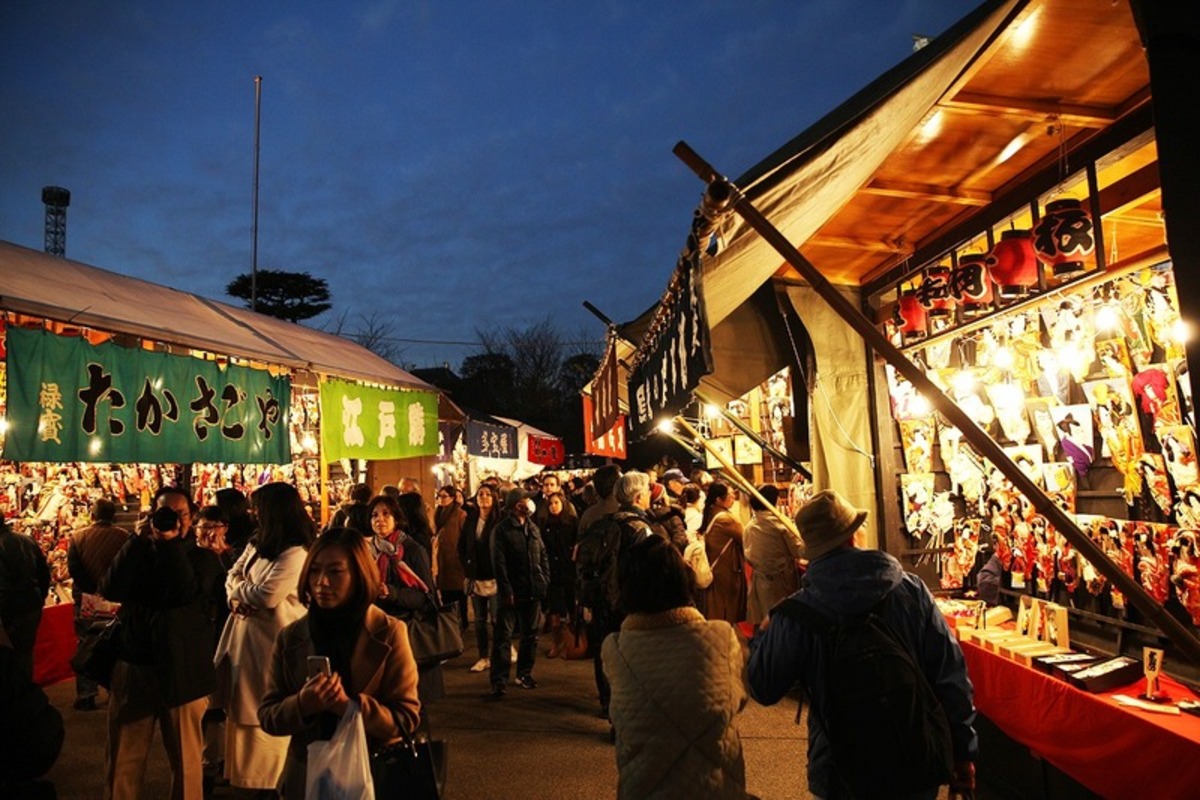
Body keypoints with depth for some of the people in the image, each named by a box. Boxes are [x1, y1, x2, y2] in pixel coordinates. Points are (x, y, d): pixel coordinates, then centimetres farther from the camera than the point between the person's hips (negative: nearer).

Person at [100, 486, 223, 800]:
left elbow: (187, 593, -17)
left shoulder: (203, 558, 2)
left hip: (181, 669, -2)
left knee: (185, 757, 7)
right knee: (123, 758, 9)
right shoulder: (137, 551, 10)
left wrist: (171, 542, -15)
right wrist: (138, 541, -10)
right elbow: (110, 590, -7)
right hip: (132, 665, 2)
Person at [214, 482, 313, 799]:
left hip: (272, 645, -9)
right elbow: (232, 576, 10)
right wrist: (237, 597, -11)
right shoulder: (256, 545, 11)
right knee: (242, 711, 19)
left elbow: (265, 596, -24)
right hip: (245, 640, 9)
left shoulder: (295, 554, -21)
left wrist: (239, 588, -5)